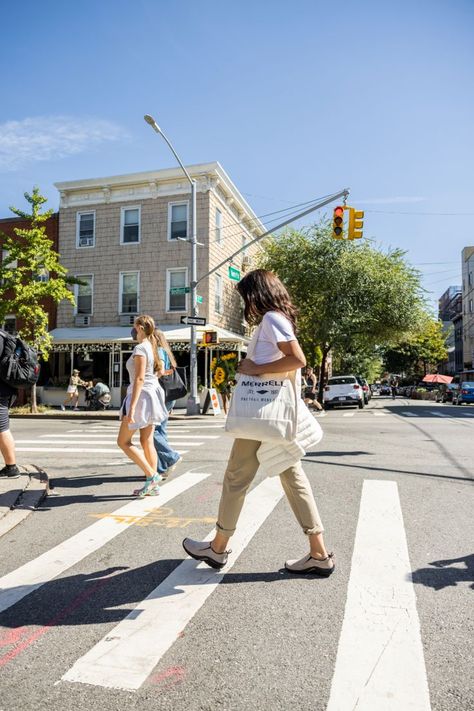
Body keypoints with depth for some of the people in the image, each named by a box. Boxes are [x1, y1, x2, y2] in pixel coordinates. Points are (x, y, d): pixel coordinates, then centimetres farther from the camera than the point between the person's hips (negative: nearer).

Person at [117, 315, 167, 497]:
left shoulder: (140, 348, -14)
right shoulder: (152, 347, 13)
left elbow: (140, 378, -22)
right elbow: (160, 371, 16)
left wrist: (132, 407, -24)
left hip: (141, 396, -9)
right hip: (153, 393, 9)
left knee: (123, 441, 1)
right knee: (147, 441, 10)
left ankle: (152, 476, -4)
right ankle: (153, 485, 11)